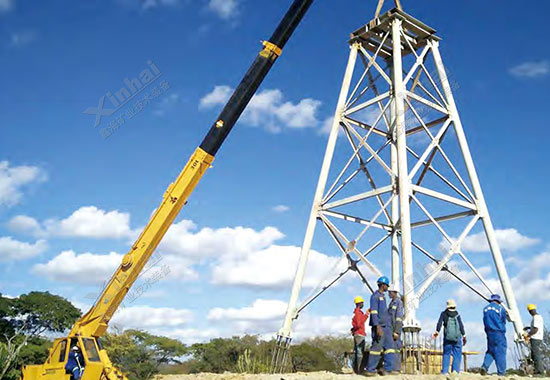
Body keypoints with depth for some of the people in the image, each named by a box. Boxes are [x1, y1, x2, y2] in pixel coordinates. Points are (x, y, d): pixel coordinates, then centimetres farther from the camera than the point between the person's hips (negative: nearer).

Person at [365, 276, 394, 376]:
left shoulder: (383, 297, 21)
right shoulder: (375, 296, -7)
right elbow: (373, 312, -15)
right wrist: (378, 326, -23)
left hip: (386, 326, 9)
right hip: (379, 326, -9)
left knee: (390, 347, 3)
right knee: (377, 347, -8)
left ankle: (388, 369, 4)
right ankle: (370, 370, -3)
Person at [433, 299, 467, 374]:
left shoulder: (444, 314, 6)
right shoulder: (457, 315, 6)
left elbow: (439, 323, -7)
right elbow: (461, 326, 0)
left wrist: (437, 331, -11)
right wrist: (464, 336, 3)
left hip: (447, 338, 0)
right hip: (457, 338, 0)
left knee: (446, 354, 8)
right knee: (457, 355, 6)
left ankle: (445, 371, 2)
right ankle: (455, 370, -6)